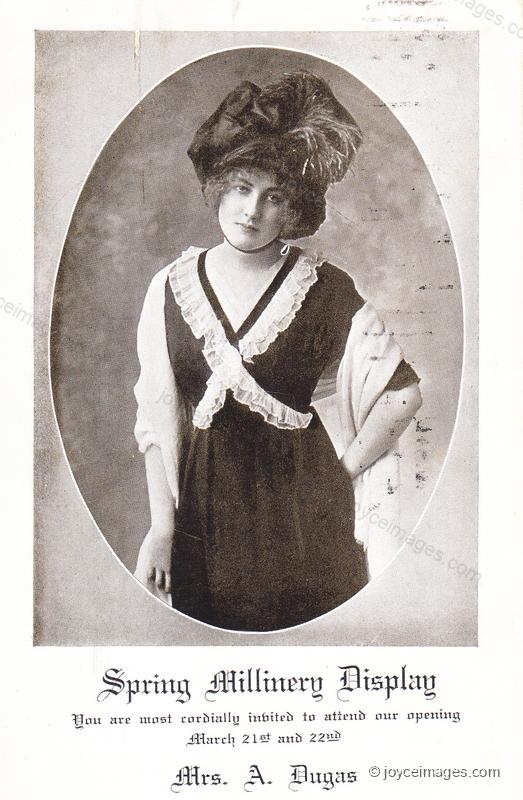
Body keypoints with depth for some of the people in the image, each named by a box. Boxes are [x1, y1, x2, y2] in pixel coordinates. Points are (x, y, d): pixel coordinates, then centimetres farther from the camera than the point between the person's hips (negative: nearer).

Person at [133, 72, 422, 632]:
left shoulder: (327, 290, -8)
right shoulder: (171, 289, 0)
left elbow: (403, 392, -3)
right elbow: (156, 418, 1)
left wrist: (342, 470, -3)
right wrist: (161, 526, -2)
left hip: (305, 521, -2)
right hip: (204, 512, 2)